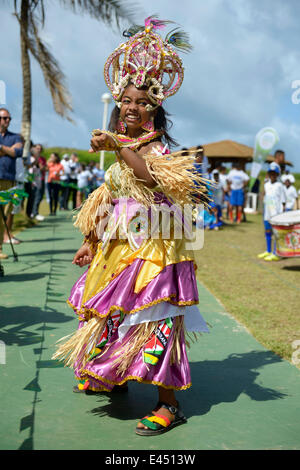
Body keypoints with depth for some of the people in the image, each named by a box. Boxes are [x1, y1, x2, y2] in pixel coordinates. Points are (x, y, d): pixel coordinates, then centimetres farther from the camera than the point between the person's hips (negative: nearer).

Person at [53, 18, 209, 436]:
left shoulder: (157, 148, -7)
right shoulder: (117, 151, 14)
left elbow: (150, 175, -32)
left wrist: (118, 146, -36)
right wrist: (91, 243, 18)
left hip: (151, 248, -8)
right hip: (116, 248, 8)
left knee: (153, 319, -9)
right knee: (111, 312, 18)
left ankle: (168, 404, -2)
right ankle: (112, 378, 39)